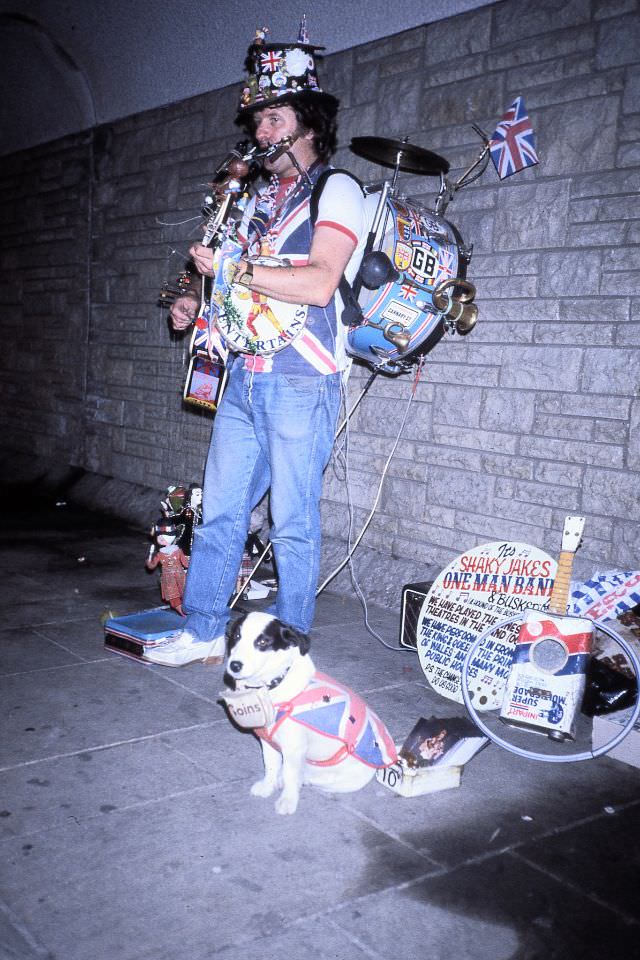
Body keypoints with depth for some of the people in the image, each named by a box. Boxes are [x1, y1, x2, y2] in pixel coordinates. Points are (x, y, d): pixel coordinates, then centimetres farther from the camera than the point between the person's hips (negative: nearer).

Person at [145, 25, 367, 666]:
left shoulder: (337, 191, -2)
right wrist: (198, 306, 10)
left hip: (301, 380, -7)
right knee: (219, 511, 8)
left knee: (293, 524, 0)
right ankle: (202, 632, 18)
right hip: (243, 378, 7)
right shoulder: (260, 198, 21)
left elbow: (319, 283, -17)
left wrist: (231, 267, -13)